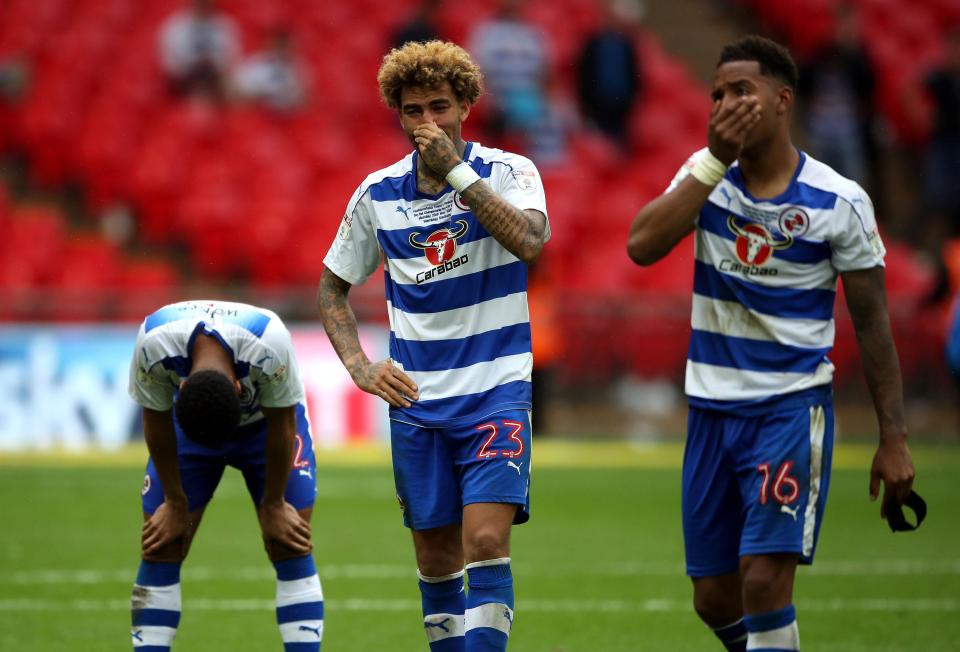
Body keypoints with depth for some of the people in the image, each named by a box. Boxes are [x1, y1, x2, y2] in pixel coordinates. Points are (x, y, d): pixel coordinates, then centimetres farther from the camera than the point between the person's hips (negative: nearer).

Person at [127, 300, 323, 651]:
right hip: (187, 424, 1)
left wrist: (273, 505, -11)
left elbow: (281, 425, -22)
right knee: (159, 552, -7)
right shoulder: (153, 345, -37)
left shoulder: (269, 346, -41)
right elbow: (156, 422, -17)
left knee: (292, 551, -11)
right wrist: (175, 503, -8)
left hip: (266, 422, -1)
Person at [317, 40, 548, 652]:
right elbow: (333, 287, 14)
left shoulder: (508, 172, -6)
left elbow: (530, 241, -27)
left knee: (486, 539, -18)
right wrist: (359, 364, -2)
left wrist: (455, 171, -27)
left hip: (497, 389, -3)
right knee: (436, 559, 7)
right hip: (416, 398, 3)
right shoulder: (378, 193, 3)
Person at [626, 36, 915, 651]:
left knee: (764, 578, -18)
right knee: (714, 599, 8)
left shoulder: (840, 202, -8)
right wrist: (716, 161, -19)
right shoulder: (708, 173, 1)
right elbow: (642, 245, -15)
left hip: (792, 408, -4)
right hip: (712, 409, 4)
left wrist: (894, 438, -4)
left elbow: (872, 322, -2)